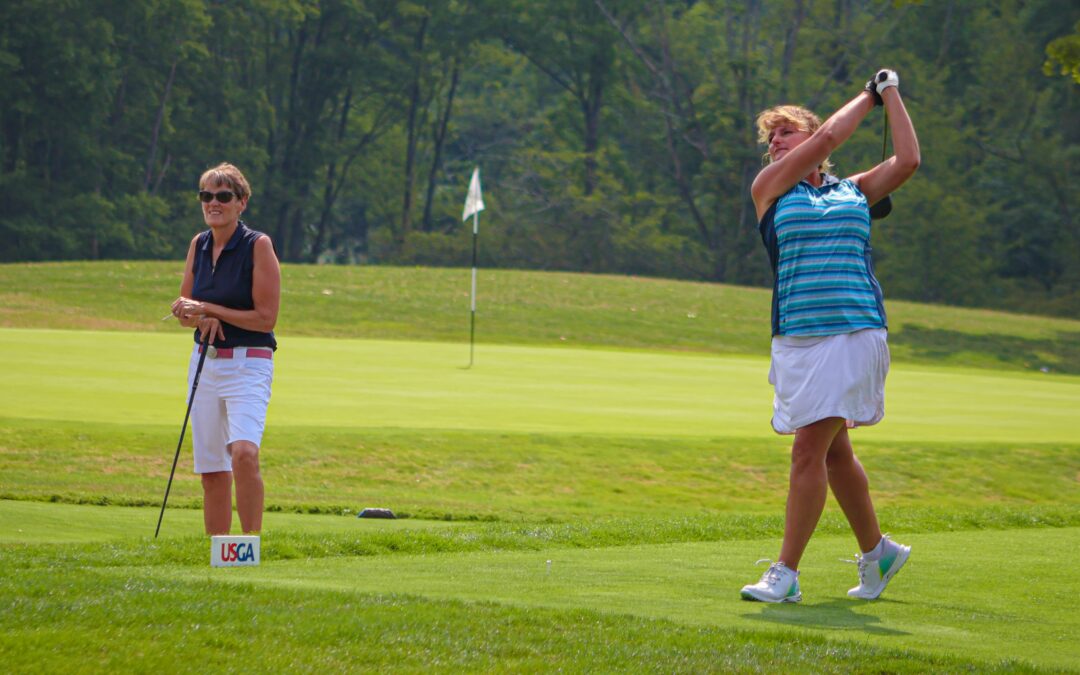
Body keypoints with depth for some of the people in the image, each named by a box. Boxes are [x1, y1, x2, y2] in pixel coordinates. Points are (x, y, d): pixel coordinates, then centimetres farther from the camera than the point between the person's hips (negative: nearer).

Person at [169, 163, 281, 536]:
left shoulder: (258, 245, -9)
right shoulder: (198, 245, 9)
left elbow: (265, 318, -12)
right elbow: (183, 310, 14)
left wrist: (208, 308, -13)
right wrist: (202, 320, -8)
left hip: (248, 364, -6)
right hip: (205, 361, 6)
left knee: (244, 453, -26)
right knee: (211, 468, 7)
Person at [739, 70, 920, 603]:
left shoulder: (854, 192, 12)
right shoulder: (769, 188, 10)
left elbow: (908, 161, 0)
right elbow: (829, 137, 2)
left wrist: (891, 95, 9)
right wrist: (868, 96, 13)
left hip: (856, 333, -3)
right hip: (796, 335, 3)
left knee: (810, 449, -11)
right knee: (833, 450, 11)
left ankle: (786, 574, -8)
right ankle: (877, 552, 30)